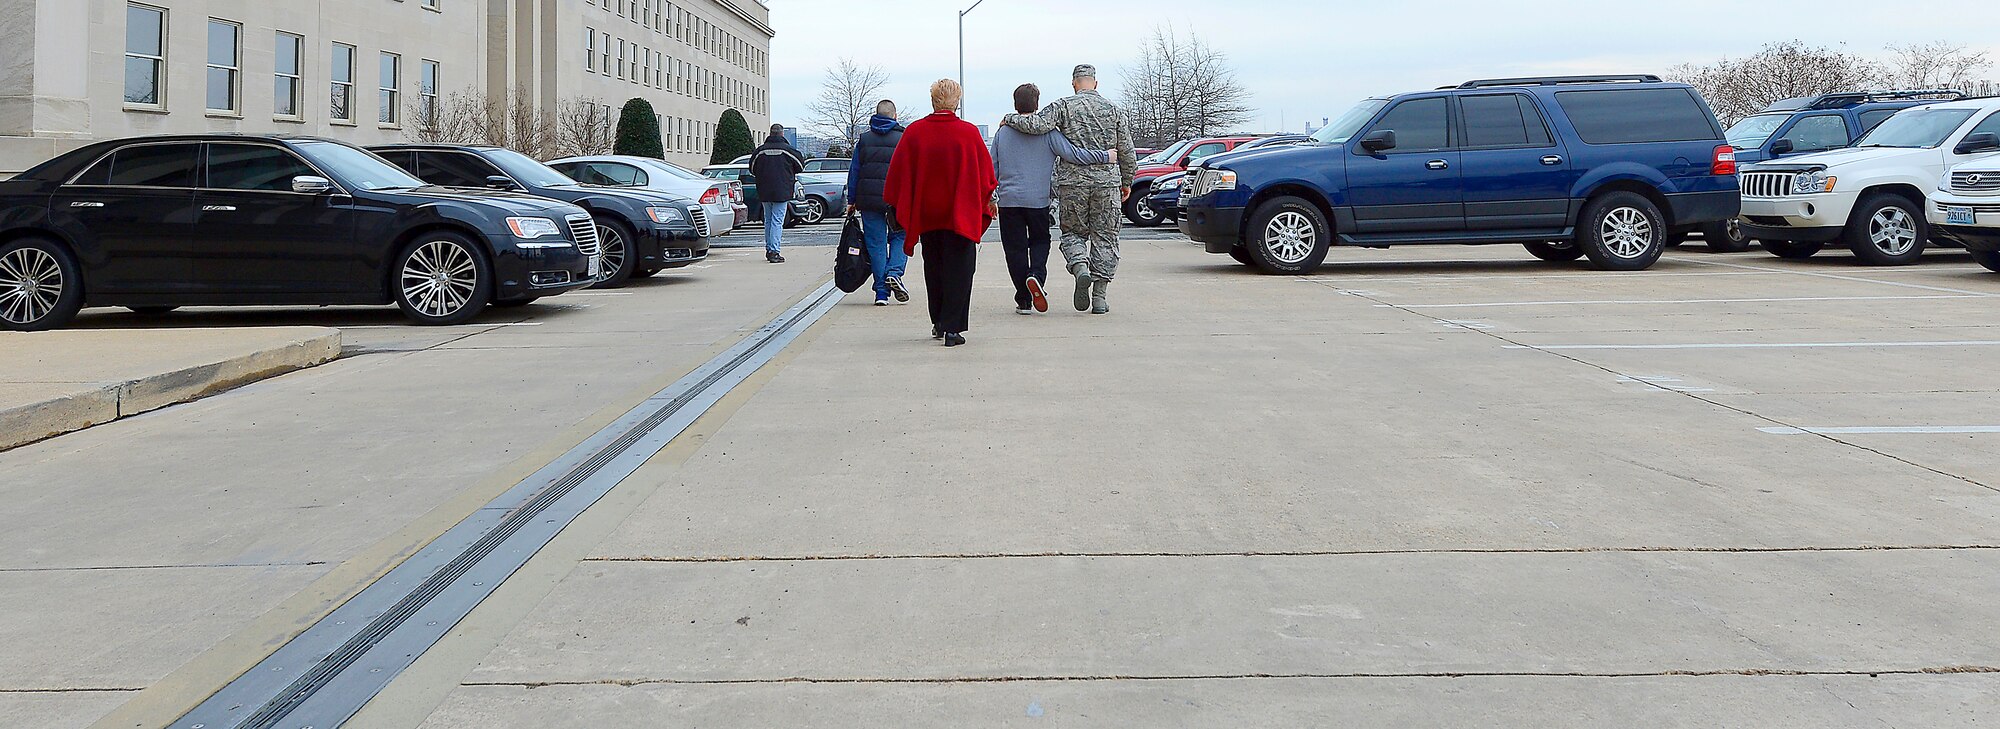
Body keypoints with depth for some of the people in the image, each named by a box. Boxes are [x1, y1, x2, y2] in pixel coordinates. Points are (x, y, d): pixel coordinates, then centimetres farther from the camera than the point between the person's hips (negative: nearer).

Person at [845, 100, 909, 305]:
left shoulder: (864, 139, 8)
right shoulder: (904, 139, 1)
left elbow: (854, 171, 7)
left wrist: (851, 201, 11)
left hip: (868, 199, 2)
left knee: (876, 243, 5)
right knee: (900, 237, 14)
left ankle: (881, 292, 3)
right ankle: (894, 273, -11)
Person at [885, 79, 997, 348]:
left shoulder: (914, 132, -5)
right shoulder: (969, 133, -9)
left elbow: (898, 174, 0)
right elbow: (986, 174, -1)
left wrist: (900, 208, 13)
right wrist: (987, 201, 16)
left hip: (925, 214, 2)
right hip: (961, 213, -2)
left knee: (933, 269, 17)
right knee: (958, 269, 2)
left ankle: (938, 322, 24)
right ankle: (952, 328, -5)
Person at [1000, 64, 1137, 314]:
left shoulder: (1064, 106, -2)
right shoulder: (1113, 109, 7)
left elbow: (1037, 124, -17)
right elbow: (1126, 151, 9)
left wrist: (1010, 119, 0)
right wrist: (1126, 181, 21)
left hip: (1072, 181, -1)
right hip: (1107, 181, 1)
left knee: (1073, 232, 13)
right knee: (1105, 237, 6)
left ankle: (1081, 268, -17)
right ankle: (1100, 296, 3)